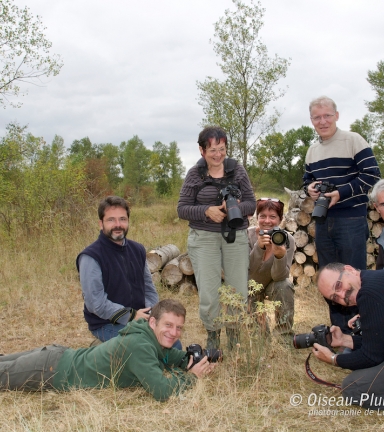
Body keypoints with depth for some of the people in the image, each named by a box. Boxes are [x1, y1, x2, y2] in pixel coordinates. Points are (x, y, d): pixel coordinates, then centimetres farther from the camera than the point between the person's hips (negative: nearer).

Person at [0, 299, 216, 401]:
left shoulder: (155, 337, -6)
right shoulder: (139, 345, -32)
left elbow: (177, 357, 11)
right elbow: (162, 391, -39)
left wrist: (200, 361, -10)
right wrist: (191, 376, -22)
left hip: (61, 355, 8)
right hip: (50, 369, -8)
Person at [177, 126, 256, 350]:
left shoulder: (237, 170, 4)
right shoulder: (195, 174, 0)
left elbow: (251, 203, 3)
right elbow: (182, 208, -1)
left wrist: (236, 207, -19)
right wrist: (207, 211, -18)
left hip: (236, 237, 2)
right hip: (204, 239, -1)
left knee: (240, 291, 4)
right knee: (209, 295, -2)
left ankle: (234, 334, 27)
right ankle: (213, 334, 22)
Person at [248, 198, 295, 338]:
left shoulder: (287, 239, -23)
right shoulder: (248, 235, -24)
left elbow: (279, 277, -28)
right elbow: (247, 270, -33)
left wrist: (280, 256, -48)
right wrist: (258, 247, -49)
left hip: (273, 286, 0)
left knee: (285, 285, -32)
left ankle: (285, 334, -15)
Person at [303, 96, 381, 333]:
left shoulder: (354, 140, -8)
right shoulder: (312, 150, 12)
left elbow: (372, 174, -13)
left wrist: (341, 193, -22)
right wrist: (309, 187, -3)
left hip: (351, 220, -7)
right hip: (322, 221, 7)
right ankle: (339, 328, 26)